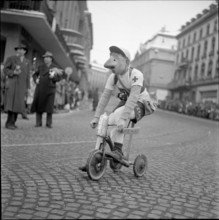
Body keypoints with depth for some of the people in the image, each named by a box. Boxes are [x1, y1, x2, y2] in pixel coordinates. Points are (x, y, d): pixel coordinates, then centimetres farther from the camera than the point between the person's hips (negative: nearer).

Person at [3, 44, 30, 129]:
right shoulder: (11, 58, 4)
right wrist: (13, 72, -18)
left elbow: (27, 75, 14)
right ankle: (9, 123, -11)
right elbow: (5, 69, 1)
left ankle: (12, 123, 4)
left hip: (21, 85, 4)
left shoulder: (27, 62, 15)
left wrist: (27, 87, 9)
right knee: (11, 102, -12)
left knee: (18, 103, -1)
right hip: (12, 83, -4)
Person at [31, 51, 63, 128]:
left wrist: (53, 77, -19)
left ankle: (49, 123, 5)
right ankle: (38, 122, 10)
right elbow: (35, 74, 22)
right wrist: (36, 79, 2)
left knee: (49, 107, -4)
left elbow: (59, 78, -1)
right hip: (40, 88, 3)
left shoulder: (55, 67, 3)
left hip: (50, 89, -3)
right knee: (38, 105, 2)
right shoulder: (41, 67, 12)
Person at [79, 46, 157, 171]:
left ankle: (118, 150, -22)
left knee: (119, 113, -36)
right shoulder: (113, 77, -8)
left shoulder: (136, 75, -27)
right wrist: (96, 117, -12)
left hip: (140, 103, -6)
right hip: (125, 102, 6)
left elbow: (133, 98, -37)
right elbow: (105, 96, -7)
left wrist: (122, 119, -44)